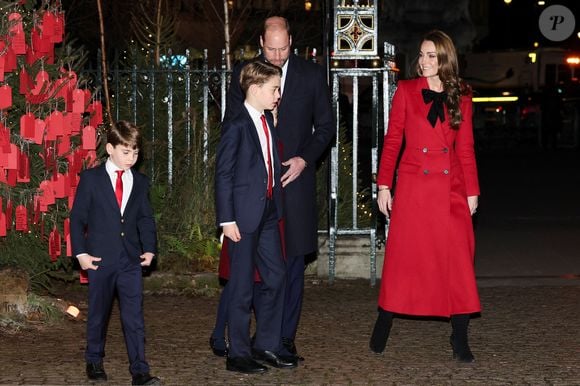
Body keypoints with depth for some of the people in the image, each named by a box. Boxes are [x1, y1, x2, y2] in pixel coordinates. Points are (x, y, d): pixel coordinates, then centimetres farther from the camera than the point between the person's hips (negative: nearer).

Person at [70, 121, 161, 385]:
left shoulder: (140, 182, 9)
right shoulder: (91, 179, -1)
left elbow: (146, 218, 14)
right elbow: (77, 217, -1)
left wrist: (149, 249, 1)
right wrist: (80, 252, -8)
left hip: (131, 259, 2)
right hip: (100, 259, -2)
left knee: (134, 315, -4)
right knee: (98, 313, 9)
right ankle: (94, 362, 27)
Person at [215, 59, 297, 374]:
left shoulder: (268, 121, 11)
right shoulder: (236, 126, -12)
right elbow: (223, 175, -13)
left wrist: (277, 205, 12)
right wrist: (227, 219, -16)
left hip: (268, 212, 8)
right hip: (244, 216, -8)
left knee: (276, 277, 11)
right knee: (242, 285, 0)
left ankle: (266, 346, 22)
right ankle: (238, 354, 9)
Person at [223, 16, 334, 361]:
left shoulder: (312, 74, 4)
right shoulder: (242, 74, 6)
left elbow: (325, 125, 8)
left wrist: (305, 158, -6)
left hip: (295, 178, 0)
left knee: (293, 262, 2)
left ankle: (286, 337, 7)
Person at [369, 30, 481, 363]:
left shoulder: (461, 97, 8)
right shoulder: (406, 91, 3)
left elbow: (466, 148, 10)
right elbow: (392, 141, 3)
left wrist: (472, 191, 6)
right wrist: (384, 185, -2)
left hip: (451, 189, 1)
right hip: (413, 186, -1)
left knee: (458, 260, -2)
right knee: (403, 257, 1)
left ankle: (460, 341, 3)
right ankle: (382, 330, 15)